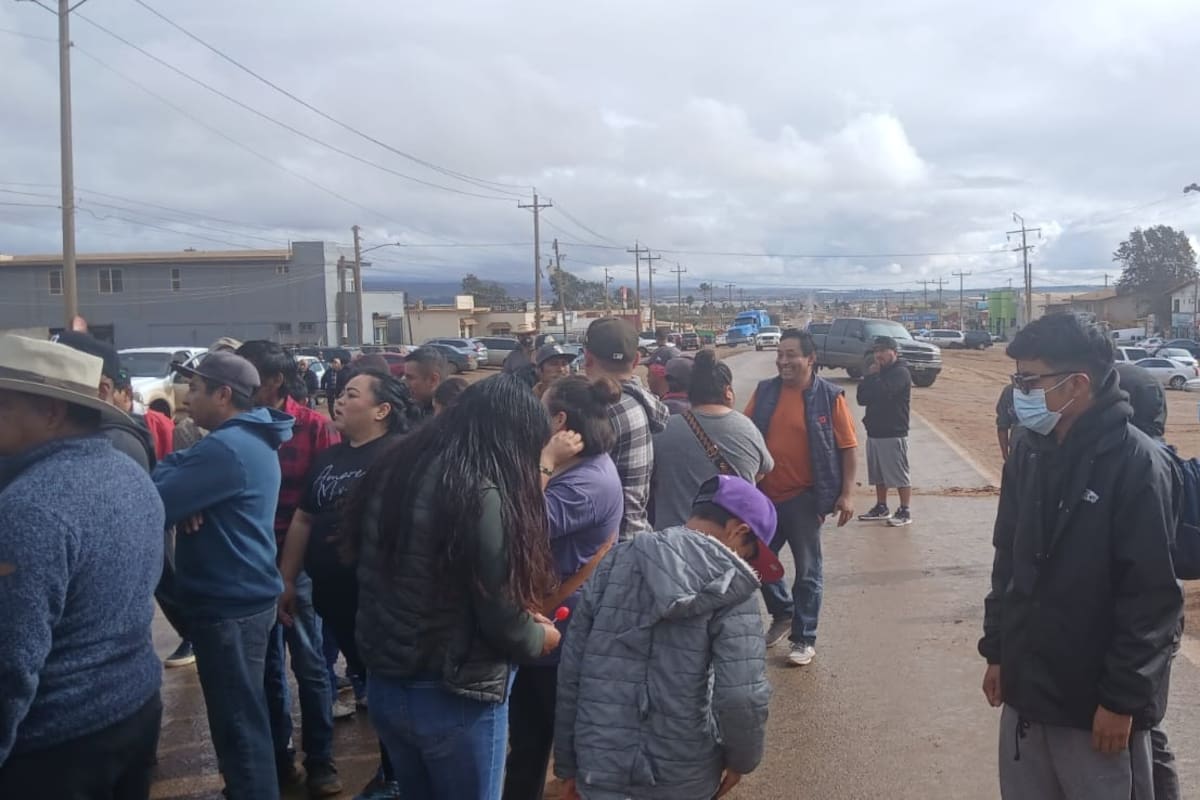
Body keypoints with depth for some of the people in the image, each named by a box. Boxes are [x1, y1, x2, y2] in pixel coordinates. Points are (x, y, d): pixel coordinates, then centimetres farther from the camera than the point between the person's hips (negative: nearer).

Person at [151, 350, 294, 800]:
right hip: (243, 596, 10)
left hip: (228, 604, -10)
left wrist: (168, 466, -3)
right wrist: (176, 470, -9)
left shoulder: (225, 447, -21)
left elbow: (155, 504, -21)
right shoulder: (252, 440, 13)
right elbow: (190, 489, 13)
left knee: (238, 722, 0)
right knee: (245, 716, 21)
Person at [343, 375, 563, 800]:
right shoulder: (480, 494, -23)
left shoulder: (392, 472, 1)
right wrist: (540, 636, 3)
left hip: (383, 684, 7)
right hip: (453, 699, -7)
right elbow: (501, 621, -20)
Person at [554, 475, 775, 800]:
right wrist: (741, 759, 1)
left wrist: (568, 764, 12)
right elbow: (741, 696, -19)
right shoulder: (730, 584, -10)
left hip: (601, 772, 2)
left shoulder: (613, 564, 1)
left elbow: (570, 673, 3)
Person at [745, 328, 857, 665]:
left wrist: (846, 494, -11)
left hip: (804, 497, -4)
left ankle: (804, 639, 19)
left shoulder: (829, 396, -8)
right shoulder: (764, 391, 3)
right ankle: (783, 614, 39)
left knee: (807, 571, 7)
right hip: (763, 495, 5)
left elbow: (848, 447, -6)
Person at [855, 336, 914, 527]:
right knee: (878, 475, 15)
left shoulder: (901, 373, -10)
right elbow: (862, 398, 9)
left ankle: (905, 512, 1)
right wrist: (868, 377, -5)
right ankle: (881, 507, 25)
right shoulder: (878, 372, 17)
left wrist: (872, 376, -10)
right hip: (875, 432, 9)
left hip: (894, 433, -9)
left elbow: (883, 392, -26)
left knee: (900, 475, -4)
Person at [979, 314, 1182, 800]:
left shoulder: (1137, 463, -16)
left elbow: (1152, 596, -17)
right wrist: (996, 650, 12)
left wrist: (1123, 698, -16)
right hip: (1026, 686, 6)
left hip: (1096, 699, -6)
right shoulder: (1028, 456, 5)